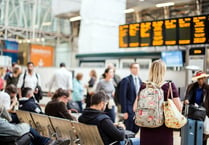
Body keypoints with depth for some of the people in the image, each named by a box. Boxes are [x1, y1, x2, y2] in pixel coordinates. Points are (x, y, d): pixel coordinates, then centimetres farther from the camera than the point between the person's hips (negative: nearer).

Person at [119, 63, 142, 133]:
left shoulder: (140, 80, 12)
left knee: (135, 131, 11)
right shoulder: (126, 80, -8)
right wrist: (124, 111, -15)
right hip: (129, 110, -6)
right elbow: (122, 96, -11)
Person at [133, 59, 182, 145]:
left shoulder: (143, 87, -2)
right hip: (164, 129, -2)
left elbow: (135, 108, 1)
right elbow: (179, 108, -7)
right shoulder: (170, 86, -9)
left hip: (147, 129, 2)